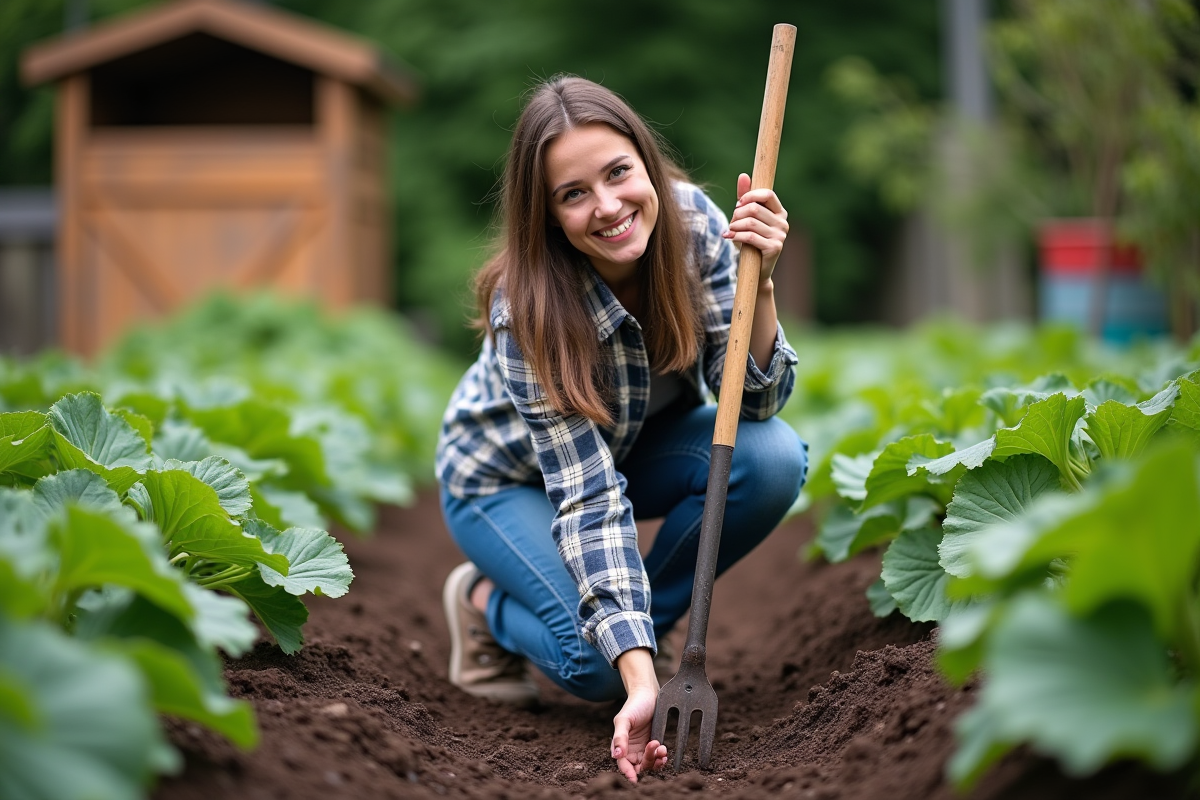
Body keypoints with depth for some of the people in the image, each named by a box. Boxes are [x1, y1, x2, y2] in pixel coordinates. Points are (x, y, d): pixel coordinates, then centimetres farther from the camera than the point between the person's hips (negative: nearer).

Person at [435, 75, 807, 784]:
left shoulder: (691, 220, -24)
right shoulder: (527, 308, -34)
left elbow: (756, 399, -22)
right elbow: (588, 498, -36)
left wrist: (757, 280, -40)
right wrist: (640, 681, -43)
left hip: (643, 443, 5)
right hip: (510, 476, -4)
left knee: (775, 456, -26)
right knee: (601, 663, -26)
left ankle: (648, 616, -3)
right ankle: (488, 603, 7)